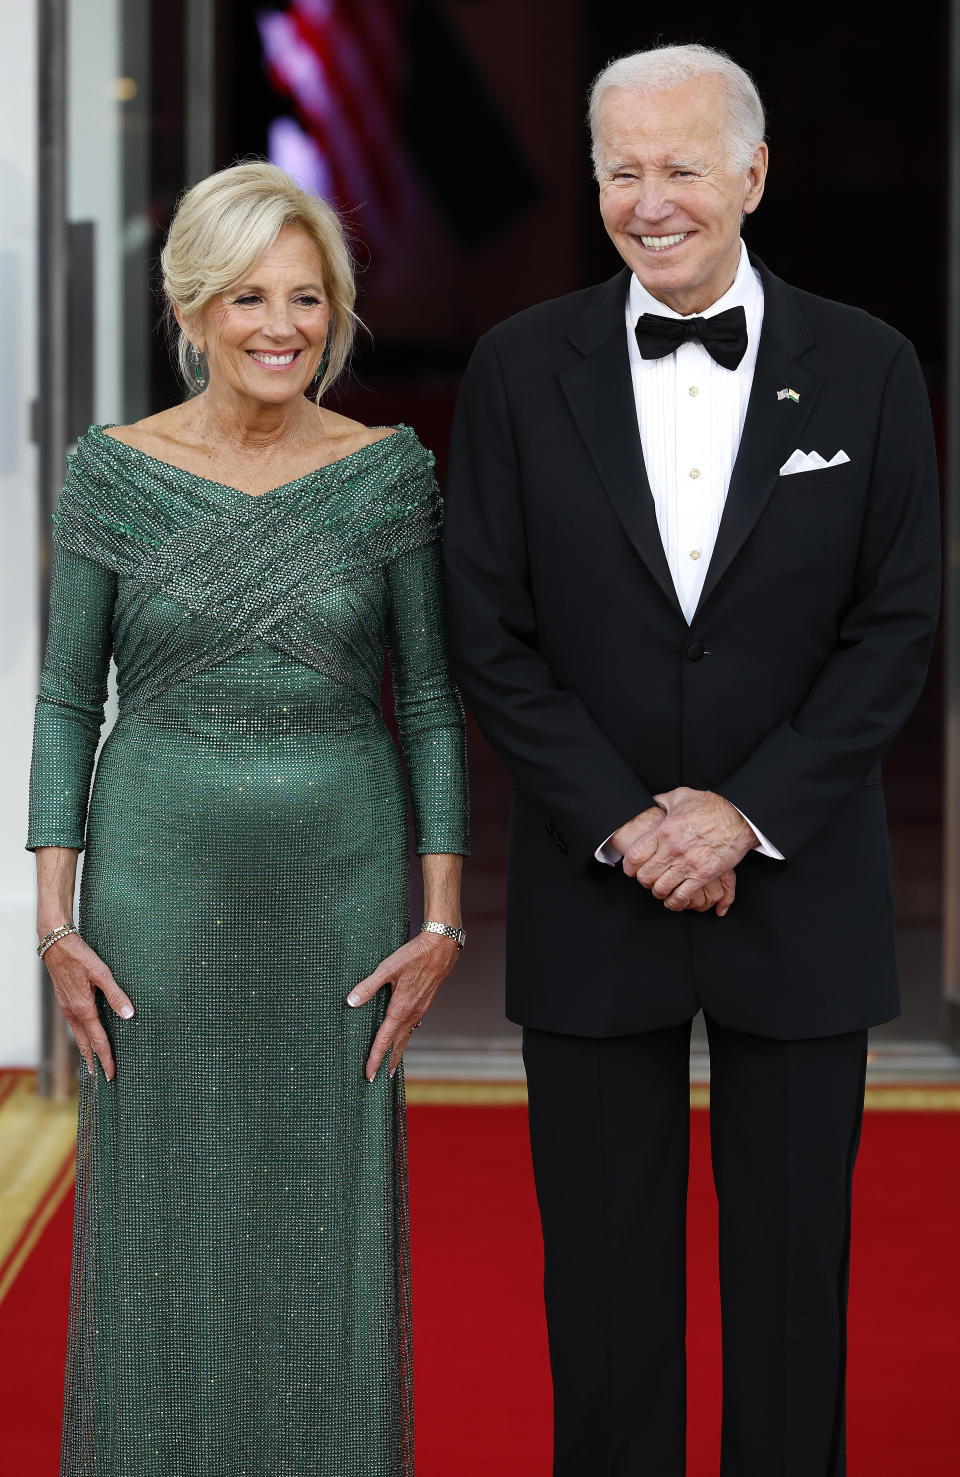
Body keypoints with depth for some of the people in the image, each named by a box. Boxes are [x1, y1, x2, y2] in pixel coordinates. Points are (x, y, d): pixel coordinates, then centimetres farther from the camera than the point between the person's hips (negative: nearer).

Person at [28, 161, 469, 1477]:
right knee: (164, 1215, 6)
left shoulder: (391, 472, -1)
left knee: (331, 1223, 6)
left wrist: (441, 923, -4)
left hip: (342, 878, 1)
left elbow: (432, 702, 2)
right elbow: (67, 700, 1)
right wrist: (56, 924, -4)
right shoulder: (114, 472, -2)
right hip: (163, 876, 0)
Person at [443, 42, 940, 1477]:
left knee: (793, 1259, 9)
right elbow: (491, 636, -2)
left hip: (799, 887, 0)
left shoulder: (867, 367, 0)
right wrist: (625, 824, -11)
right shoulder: (521, 368, 0)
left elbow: (897, 626, -2)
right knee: (604, 1264, 8)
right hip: (591, 887, 0)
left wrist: (747, 812, -11)